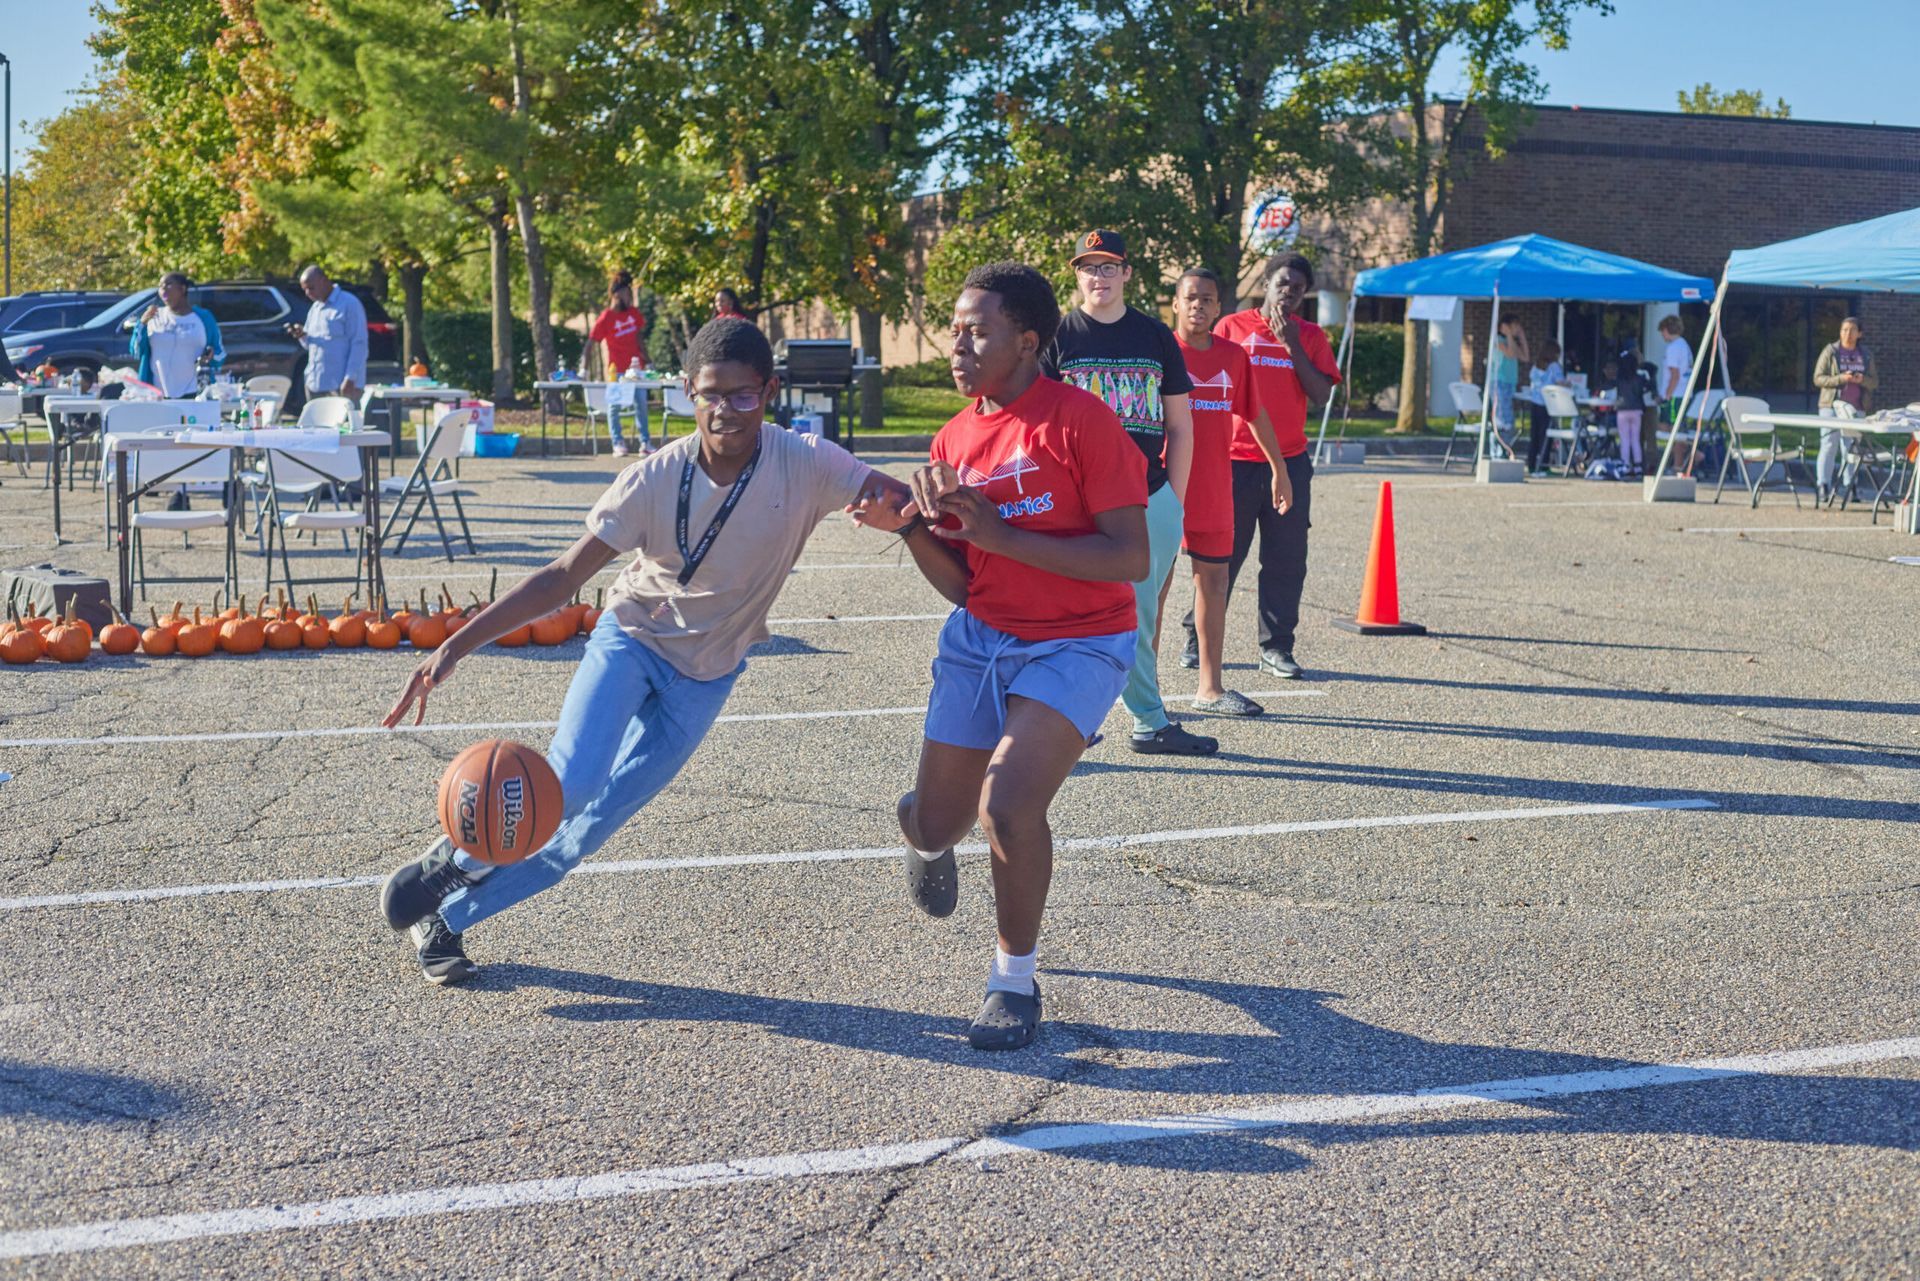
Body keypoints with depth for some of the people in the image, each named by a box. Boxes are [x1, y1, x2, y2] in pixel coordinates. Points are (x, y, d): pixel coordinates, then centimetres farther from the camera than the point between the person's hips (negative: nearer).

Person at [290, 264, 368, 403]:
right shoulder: (314, 309, 18)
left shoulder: (349, 304, -7)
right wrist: (302, 335, 1)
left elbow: (359, 344, -12)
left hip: (341, 385, -8)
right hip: (315, 383, 8)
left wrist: (350, 378, -18)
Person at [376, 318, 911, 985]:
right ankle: (453, 860, 4)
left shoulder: (805, 466, -20)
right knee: (571, 781, -25)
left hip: (705, 678, 1)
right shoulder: (654, 480, -21)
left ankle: (446, 919, 19)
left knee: (591, 825, 0)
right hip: (631, 638, -1)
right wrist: (456, 645, -28)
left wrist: (914, 511, -49)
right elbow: (562, 577, -20)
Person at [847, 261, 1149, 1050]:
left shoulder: (1080, 421, -15)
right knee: (936, 822, 10)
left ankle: (1015, 980, 0)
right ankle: (929, 840, 51)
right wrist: (910, 528, -14)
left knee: (1008, 807, -25)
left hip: (1077, 645, -5)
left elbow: (1131, 558, -21)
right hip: (981, 638, 6)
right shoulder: (954, 443, 3)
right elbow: (961, 586, 5)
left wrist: (1000, 534, -25)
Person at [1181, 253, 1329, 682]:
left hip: (1289, 463, 2)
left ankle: (1275, 648, 8)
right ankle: (1197, 639, 16)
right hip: (1234, 461, -2)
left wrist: (1291, 344, -8)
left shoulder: (1310, 336, 10)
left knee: (1286, 560, 2)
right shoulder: (1232, 327, 4)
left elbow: (1321, 394, -2)